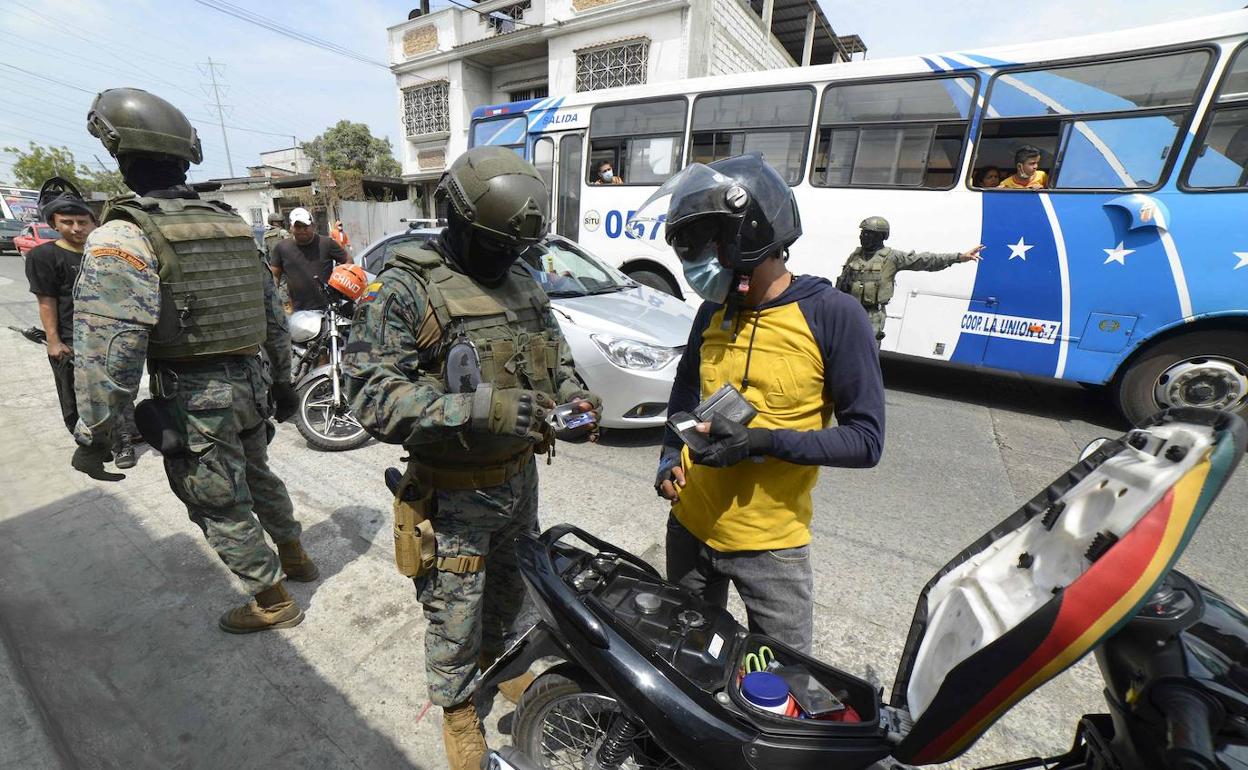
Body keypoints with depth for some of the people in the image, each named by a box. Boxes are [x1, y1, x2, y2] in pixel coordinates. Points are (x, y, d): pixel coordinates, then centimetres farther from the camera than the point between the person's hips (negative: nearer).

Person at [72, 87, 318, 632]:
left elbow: (109, 352, -21)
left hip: (193, 401, -7)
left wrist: (92, 436, -12)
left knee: (221, 509, 9)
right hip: (248, 385, 7)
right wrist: (282, 378, 19)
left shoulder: (122, 237, -15)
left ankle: (273, 603, 23)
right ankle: (295, 557, 42)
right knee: (258, 477, 25)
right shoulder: (233, 225, 6)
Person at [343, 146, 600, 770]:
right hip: (456, 491, -6)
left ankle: (494, 662, 56)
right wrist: (477, 409, -35)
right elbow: (372, 395, -23)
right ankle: (458, 706, 45)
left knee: (508, 588, 27)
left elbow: (553, 354, 18)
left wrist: (571, 394, -3)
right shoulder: (406, 288, -16)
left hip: (520, 476, 6)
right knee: (455, 613, 15)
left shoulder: (523, 284, 4)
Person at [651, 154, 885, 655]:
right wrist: (672, 454, 2)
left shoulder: (834, 316, -16)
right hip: (690, 526, 5)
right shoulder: (713, 313, 1)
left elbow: (866, 440, -14)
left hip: (771, 543, -4)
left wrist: (762, 441, -26)